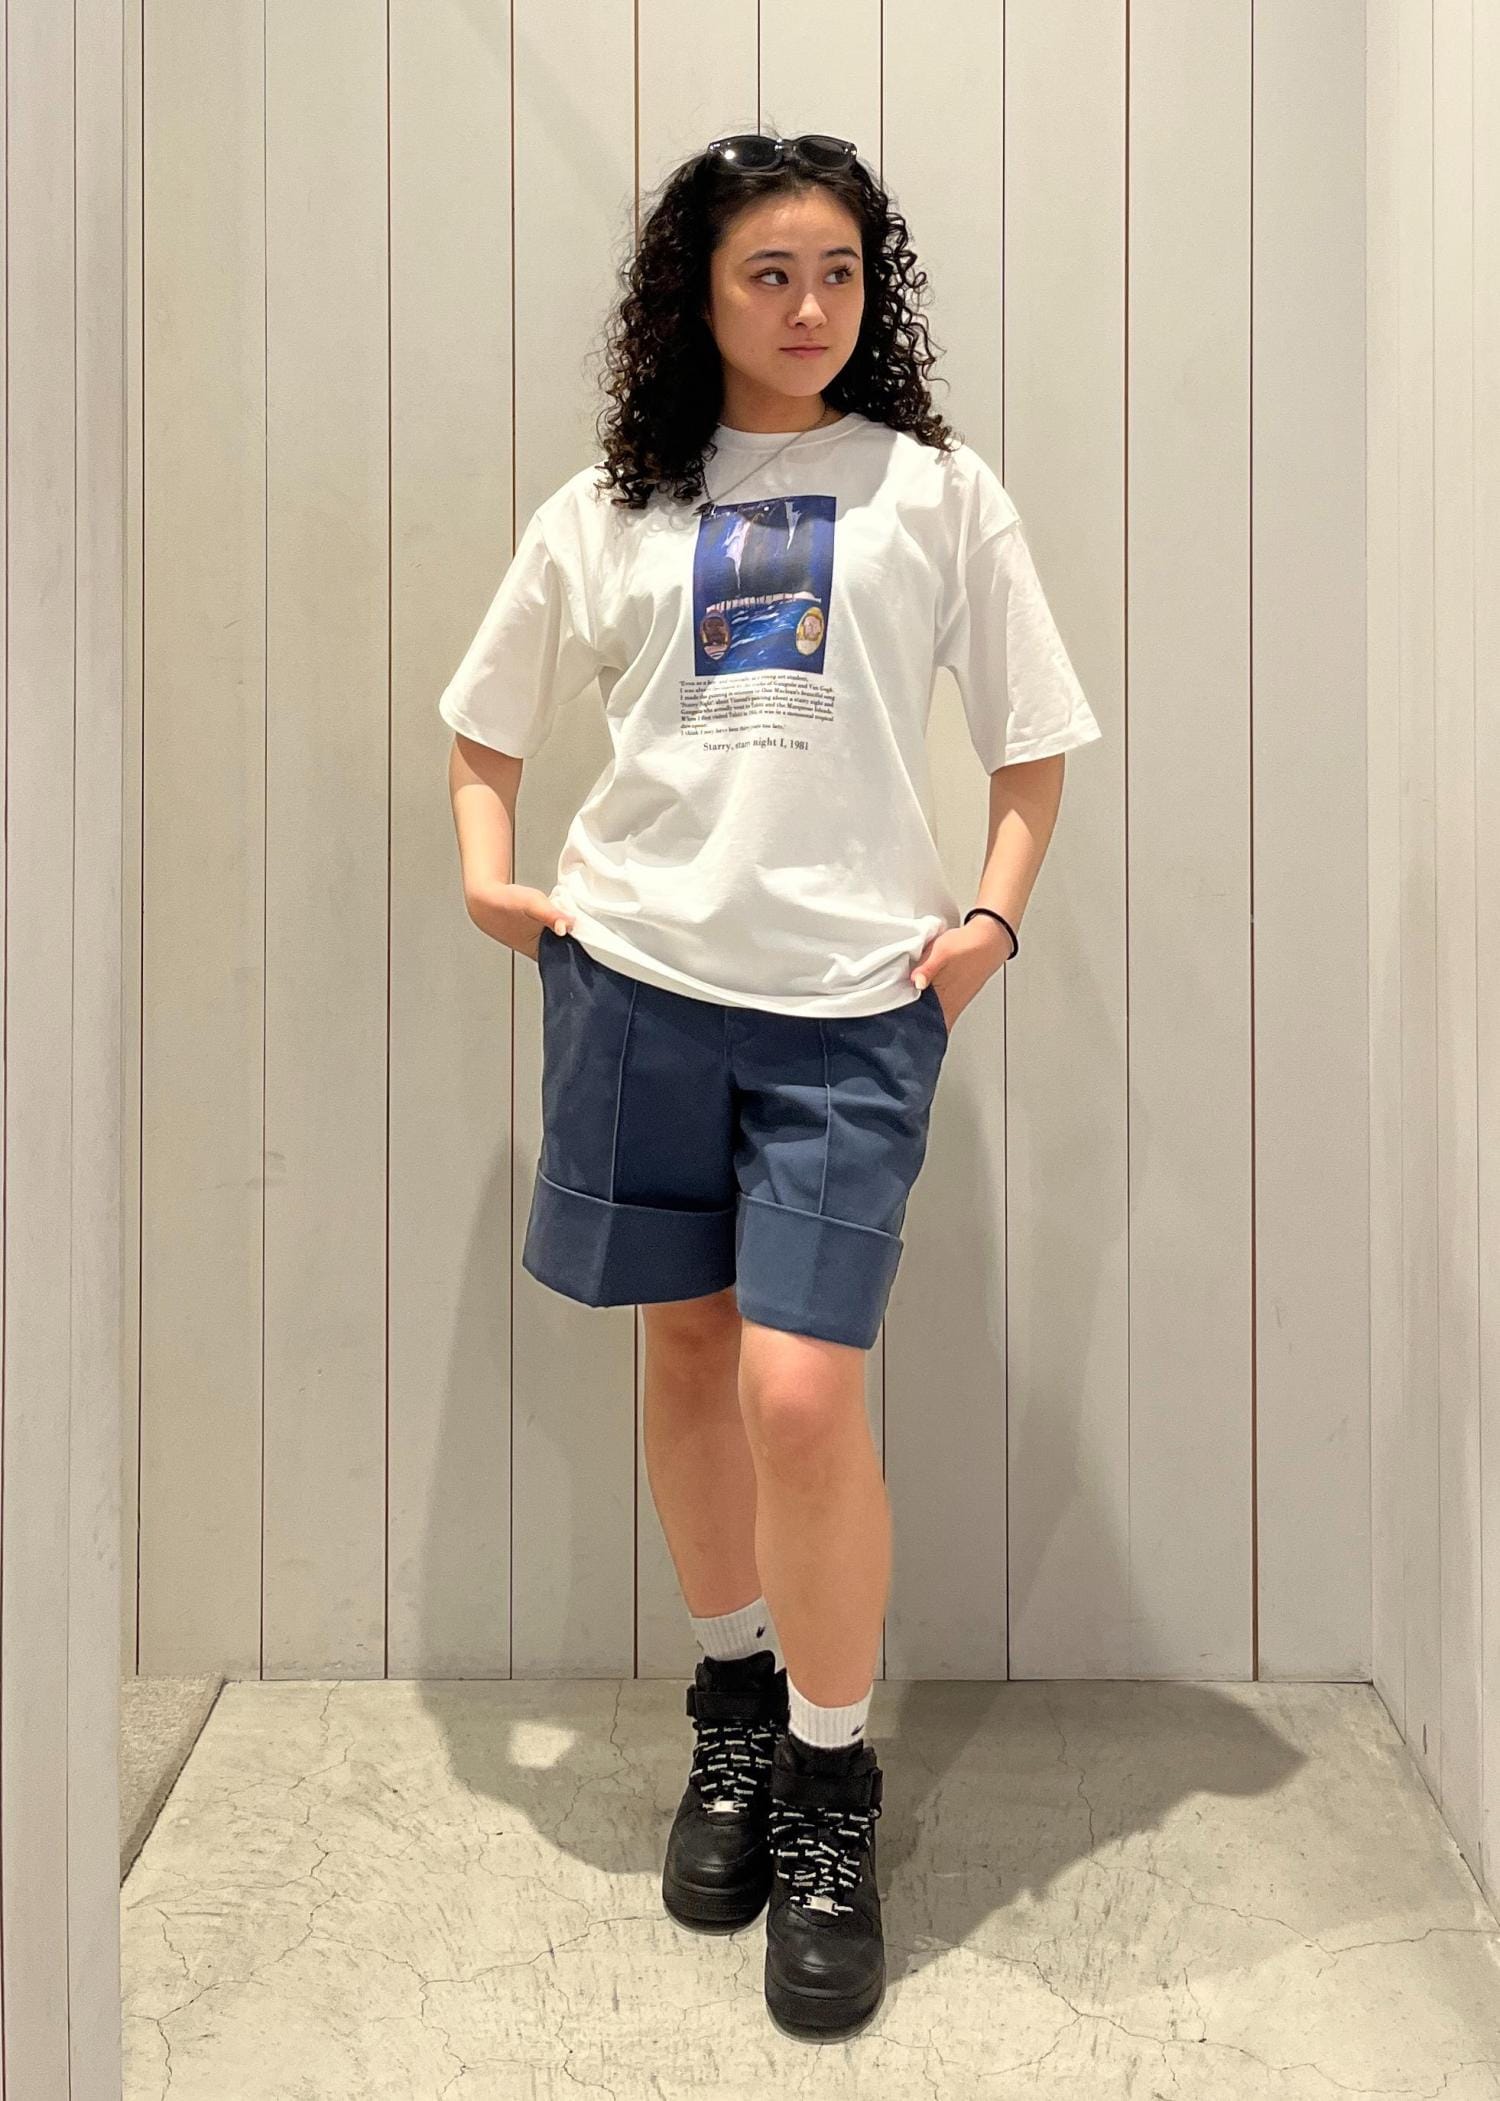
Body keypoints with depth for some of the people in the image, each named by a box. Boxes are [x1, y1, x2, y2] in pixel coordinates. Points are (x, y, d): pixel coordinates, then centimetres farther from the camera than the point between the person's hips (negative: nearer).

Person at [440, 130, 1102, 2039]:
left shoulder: (938, 493, 9)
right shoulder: (603, 513, 12)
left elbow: (1031, 736, 11)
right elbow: (487, 721, 21)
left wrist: (994, 915, -2)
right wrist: (490, 875, 5)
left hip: (850, 997, -2)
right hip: (634, 977, 3)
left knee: (802, 1391, -11)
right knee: (687, 1349, 11)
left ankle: (830, 1786, 11)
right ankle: (734, 1696, 33)